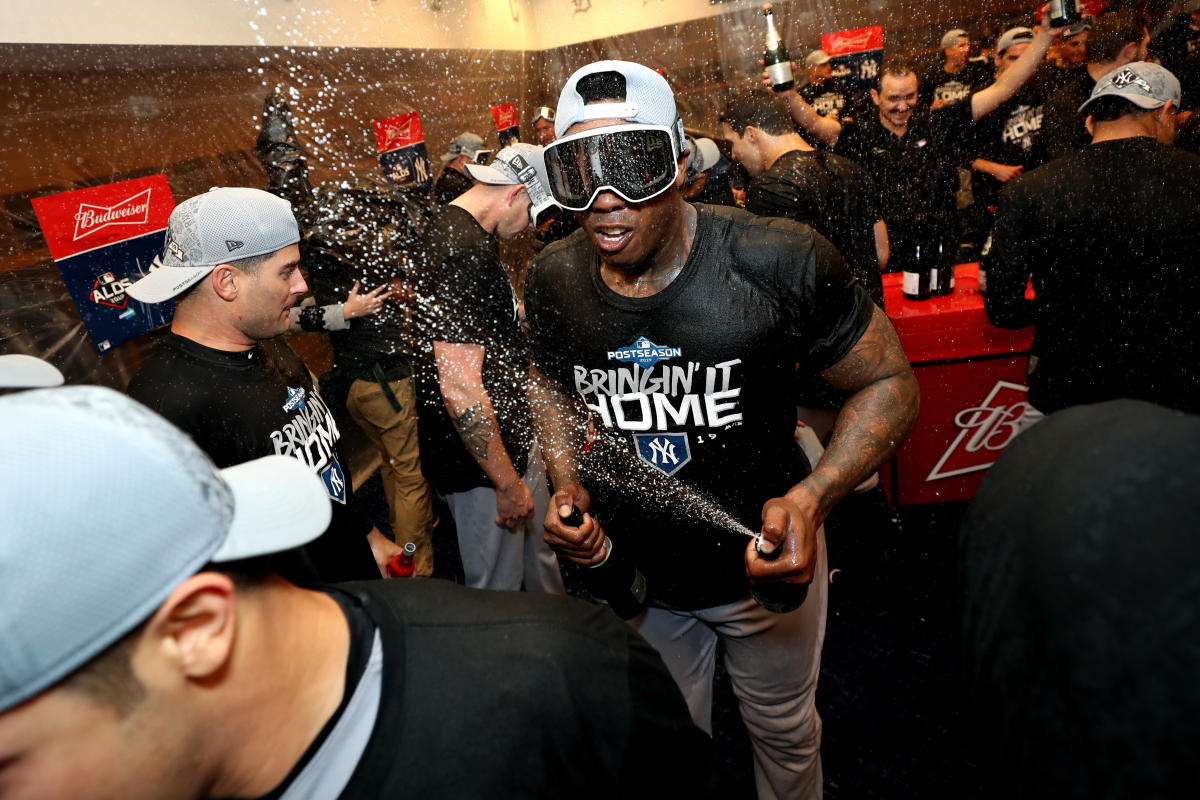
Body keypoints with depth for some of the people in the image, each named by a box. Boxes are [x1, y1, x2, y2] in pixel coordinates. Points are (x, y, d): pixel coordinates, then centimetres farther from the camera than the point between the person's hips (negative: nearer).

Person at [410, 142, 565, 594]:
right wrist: (508, 484, -23)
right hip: (484, 459, -10)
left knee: (541, 557, 26)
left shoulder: (453, 229, 9)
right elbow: (459, 389, -30)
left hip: (513, 438, 10)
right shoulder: (463, 251, -25)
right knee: (498, 593, 8)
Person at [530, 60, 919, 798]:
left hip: (766, 564, -1)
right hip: (637, 571, 2)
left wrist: (813, 497, -31)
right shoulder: (554, 281, -14)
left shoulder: (777, 262, -25)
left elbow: (889, 384, -15)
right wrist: (568, 486, -11)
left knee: (784, 730, 28)